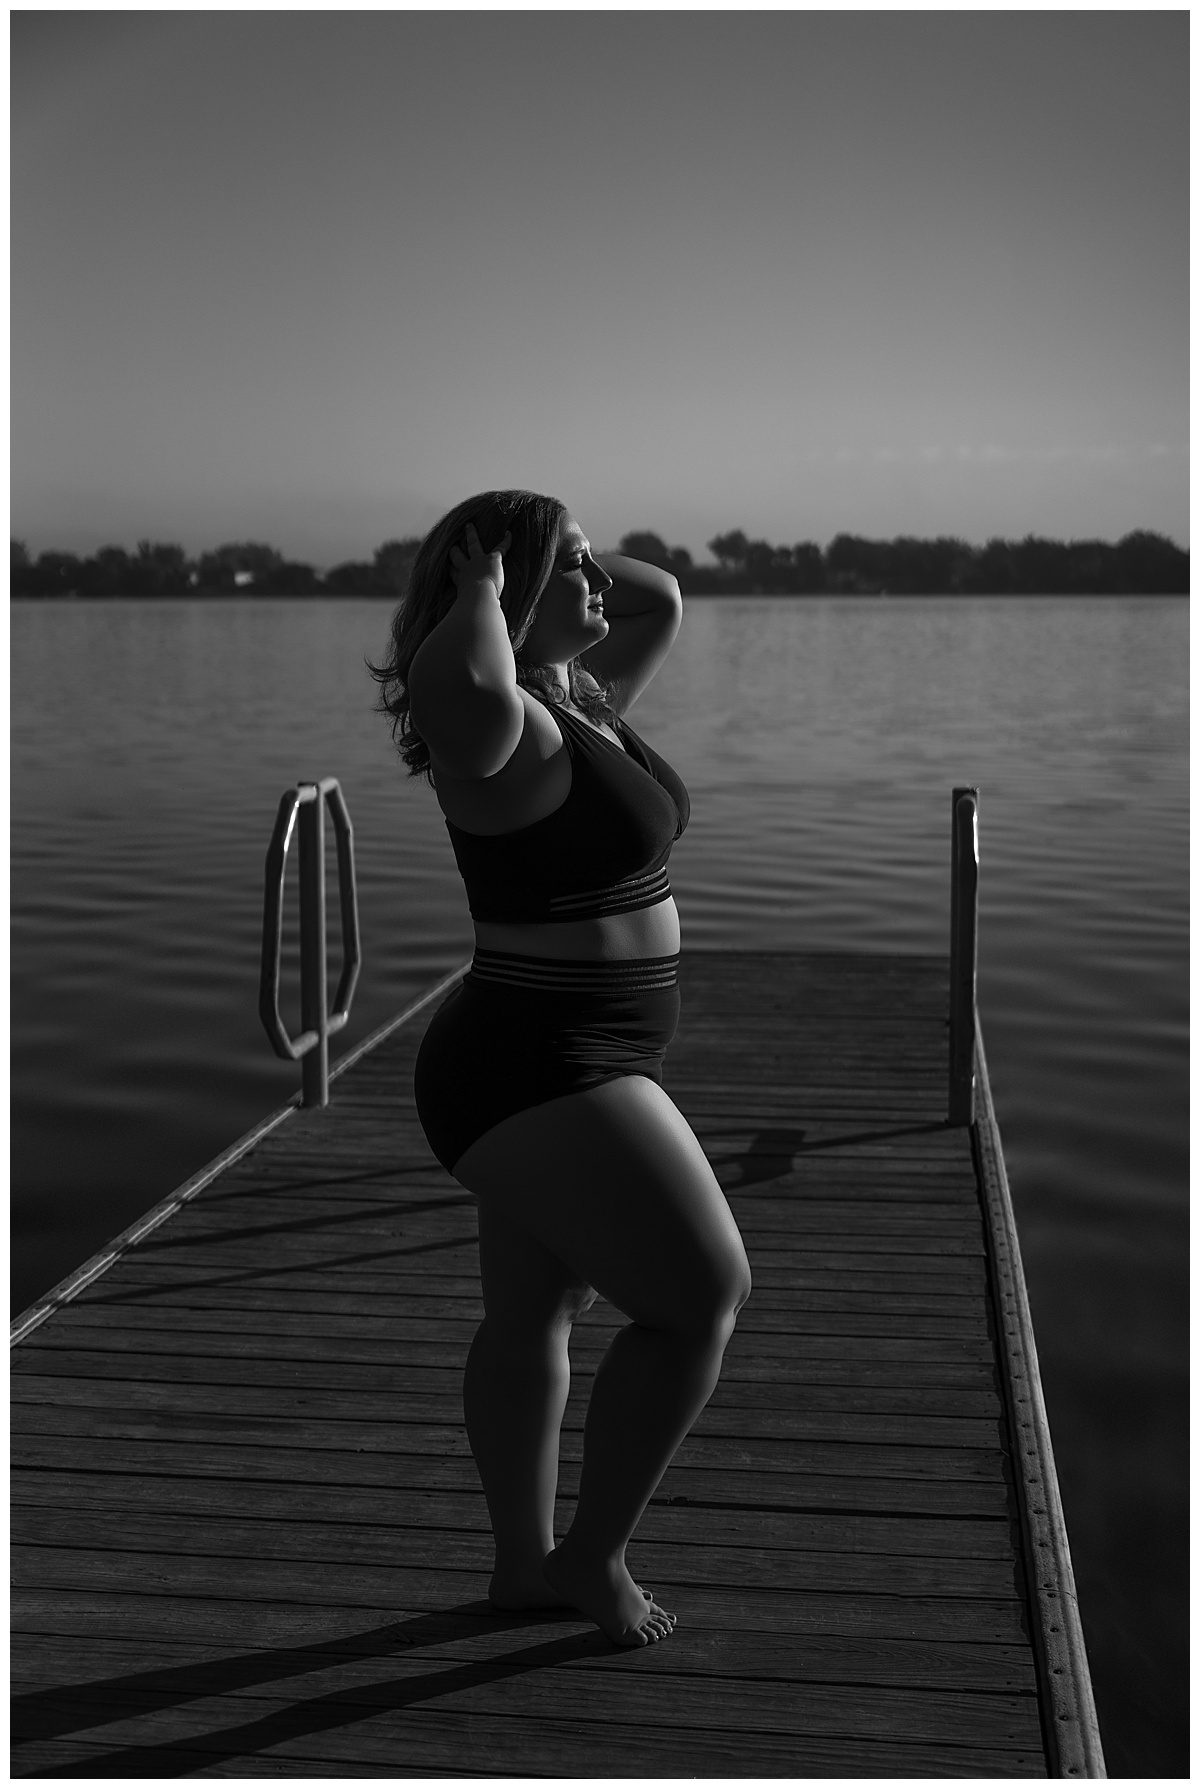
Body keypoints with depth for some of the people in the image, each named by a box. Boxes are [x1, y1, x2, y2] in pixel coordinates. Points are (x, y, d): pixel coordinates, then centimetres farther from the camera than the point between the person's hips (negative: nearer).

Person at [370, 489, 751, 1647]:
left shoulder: (579, 703, 9)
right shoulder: (505, 728, -20)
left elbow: (662, 602, 24)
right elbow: (461, 686, -45)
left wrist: (564, 561, 10)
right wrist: (483, 587, -25)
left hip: (545, 1069, 10)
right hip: (537, 1075, -10)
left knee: (533, 1316, 17)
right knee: (703, 1299, -6)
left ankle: (523, 1563, 31)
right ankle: (593, 1558, 9)